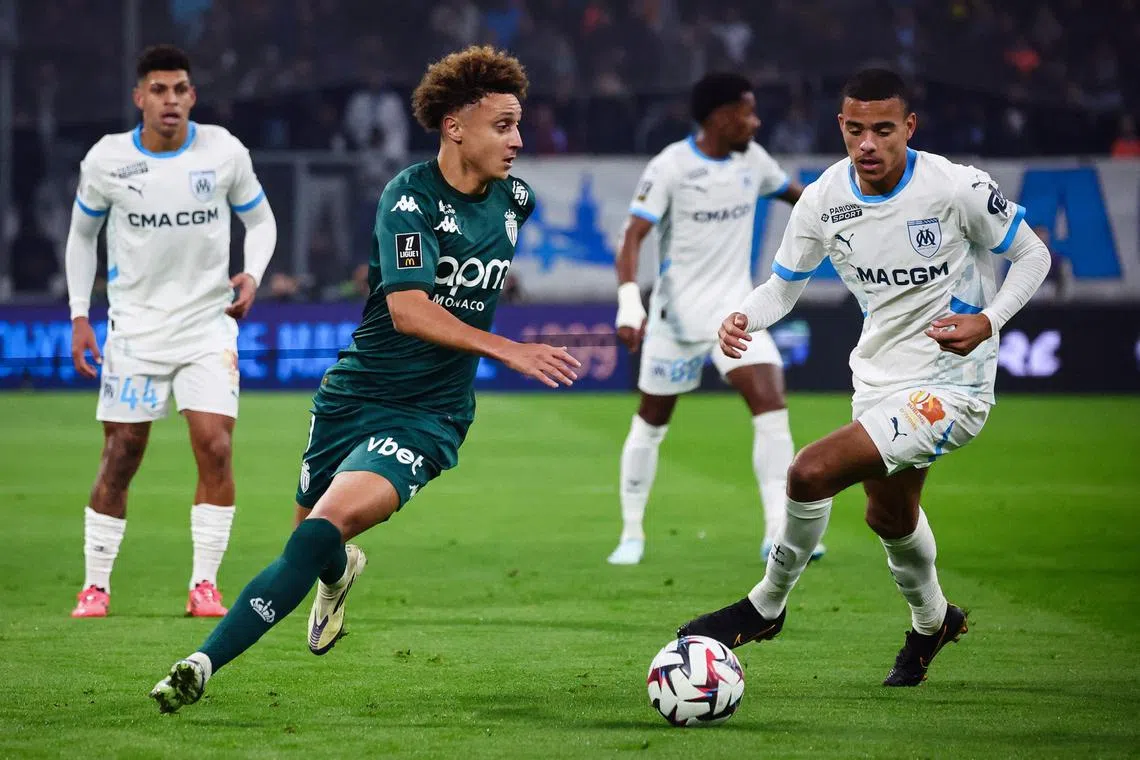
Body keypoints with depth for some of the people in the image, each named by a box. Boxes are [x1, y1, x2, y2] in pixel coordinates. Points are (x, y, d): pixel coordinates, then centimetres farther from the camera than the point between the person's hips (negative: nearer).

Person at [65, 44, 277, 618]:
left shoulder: (223, 151, -5)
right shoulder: (106, 160, -5)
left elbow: (260, 220, 10)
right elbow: (82, 233, 10)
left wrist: (252, 274, -9)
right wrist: (79, 316, 4)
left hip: (208, 326, 0)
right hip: (134, 328, 0)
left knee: (216, 447, -13)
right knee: (119, 459, 0)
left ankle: (204, 586, -4)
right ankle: (95, 586, 13)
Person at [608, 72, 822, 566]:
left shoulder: (752, 159, 3)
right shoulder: (670, 167, -14)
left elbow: (793, 193, 23)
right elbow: (633, 236, -18)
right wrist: (629, 303, -30)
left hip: (735, 309, 4)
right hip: (677, 313, -4)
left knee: (770, 401, -14)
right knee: (652, 420, 7)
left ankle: (778, 534, -15)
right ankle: (632, 533, 23)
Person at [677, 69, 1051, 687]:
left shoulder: (957, 188, -20)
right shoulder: (825, 198, -7)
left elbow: (1032, 256, -6)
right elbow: (785, 283, 5)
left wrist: (987, 322, -21)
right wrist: (743, 318, -16)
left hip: (949, 387, -7)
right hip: (876, 376, 7)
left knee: (812, 472, -23)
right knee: (890, 515, 28)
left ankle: (767, 606, 1)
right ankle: (933, 621, 59)